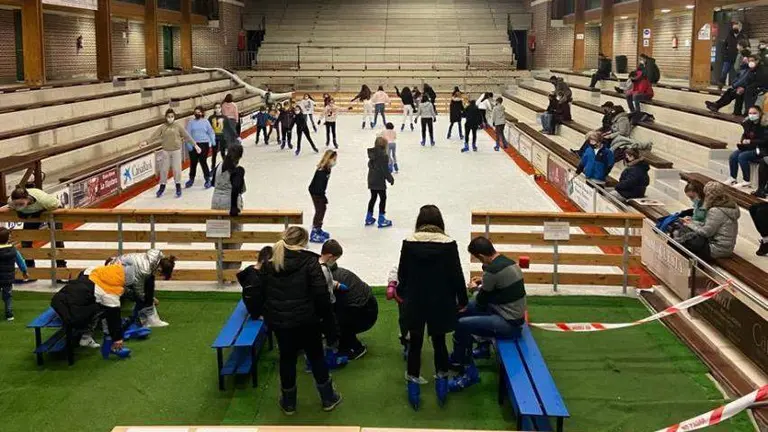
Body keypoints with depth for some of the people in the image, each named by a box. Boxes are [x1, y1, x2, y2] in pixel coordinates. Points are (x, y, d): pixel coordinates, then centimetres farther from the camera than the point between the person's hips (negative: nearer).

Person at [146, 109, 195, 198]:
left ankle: (178, 188, 15)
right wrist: (147, 142, -18)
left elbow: (187, 135, -1)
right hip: (165, 151, 1)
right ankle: (162, 188, 20)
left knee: (177, 169, 1)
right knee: (164, 169, 7)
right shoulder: (162, 127, 0)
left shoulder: (178, 126, -2)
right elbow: (155, 136, -7)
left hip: (176, 150, -1)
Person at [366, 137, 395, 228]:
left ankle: (369, 218, 25)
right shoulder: (383, 156, -20)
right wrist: (390, 179, -6)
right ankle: (381, 220, 6)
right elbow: (385, 170, -18)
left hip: (371, 180, 8)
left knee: (373, 197, 19)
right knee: (383, 198, 4)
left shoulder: (372, 154, 4)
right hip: (380, 181, -8)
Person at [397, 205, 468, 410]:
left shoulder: (409, 243, -9)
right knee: (439, 342, 16)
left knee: (415, 343, 12)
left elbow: (402, 274, 1)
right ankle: (441, 381, 27)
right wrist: (462, 300, 7)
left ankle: (413, 386, 20)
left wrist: (401, 292, 21)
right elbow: (457, 276, -7)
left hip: (414, 302, 1)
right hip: (441, 303, 0)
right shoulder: (448, 243, -11)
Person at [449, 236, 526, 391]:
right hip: (513, 315, 10)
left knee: (460, 325, -14)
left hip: (508, 324, -10)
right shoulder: (508, 262, 5)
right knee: (466, 309, 20)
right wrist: (483, 282, 16)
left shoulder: (492, 270, -23)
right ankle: (484, 347, 35)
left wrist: (475, 289, 9)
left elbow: (481, 302, -10)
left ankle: (470, 372, -2)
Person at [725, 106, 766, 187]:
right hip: (748, 147, 7)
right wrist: (742, 140, 0)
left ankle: (746, 181, -20)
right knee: (733, 156, -14)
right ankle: (733, 178, -2)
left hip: (760, 150, -7)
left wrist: (750, 141, -22)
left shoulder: (763, 126, -14)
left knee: (742, 156, -28)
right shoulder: (749, 124, 6)